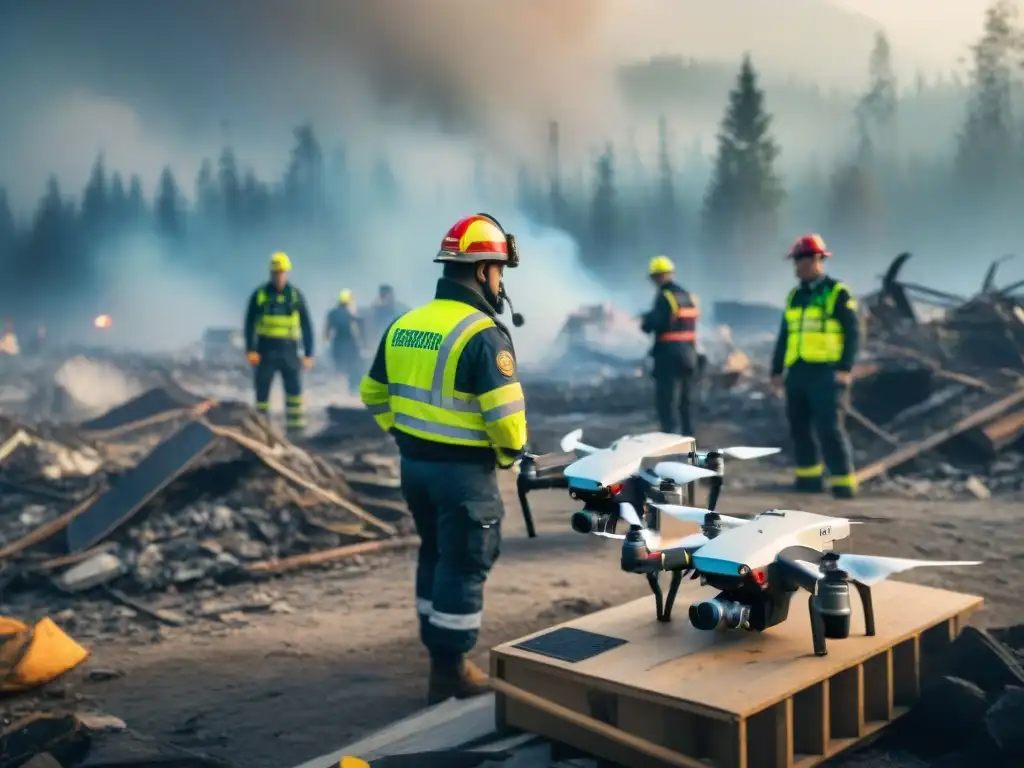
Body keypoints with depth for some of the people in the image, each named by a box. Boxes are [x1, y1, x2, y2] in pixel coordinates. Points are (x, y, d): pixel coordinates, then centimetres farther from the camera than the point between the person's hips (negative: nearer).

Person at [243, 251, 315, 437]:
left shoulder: (295, 295, 3)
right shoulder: (260, 294, 0)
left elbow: (306, 326, 6)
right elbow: (250, 324, 2)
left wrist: (308, 353, 2)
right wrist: (251, 350, -9)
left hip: (289, 350, 0)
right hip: (266, 349, 0)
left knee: (294, 389, -8)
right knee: (262, 391, 3)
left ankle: (296, 427, -4)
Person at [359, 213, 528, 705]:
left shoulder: (403, 325, 7)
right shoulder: (482, 332, -18)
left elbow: (374, 392, 15)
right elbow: (504, 410, -23)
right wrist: (510, 452, -5)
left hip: (415, 463, 8)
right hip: (462, 469, -8)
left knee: (435, 555, 21)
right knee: (463, 566, 4)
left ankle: (439, 652, 32)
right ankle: (450, 670, 14)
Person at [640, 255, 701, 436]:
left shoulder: (665, 296, -14)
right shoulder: (689, 296, 12)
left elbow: (654, 324, -22)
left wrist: (646, 321, 1)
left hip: (669, 355, -8)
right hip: (689, 355, 8)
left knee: (667, 401, -5)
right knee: (686, 401, 17)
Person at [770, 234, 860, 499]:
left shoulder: (837, 293, -3)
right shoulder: (794, 296, 15)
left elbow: (852, 333, -8)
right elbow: (784, 336, 18)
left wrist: (846, 368, -17)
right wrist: (777, 370, 13)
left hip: (826, 373, -7)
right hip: (797, 372, 7)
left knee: (829, 429, -10)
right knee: (799, 427, 10)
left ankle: (844, 483, -5)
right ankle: (809, 477, 22)